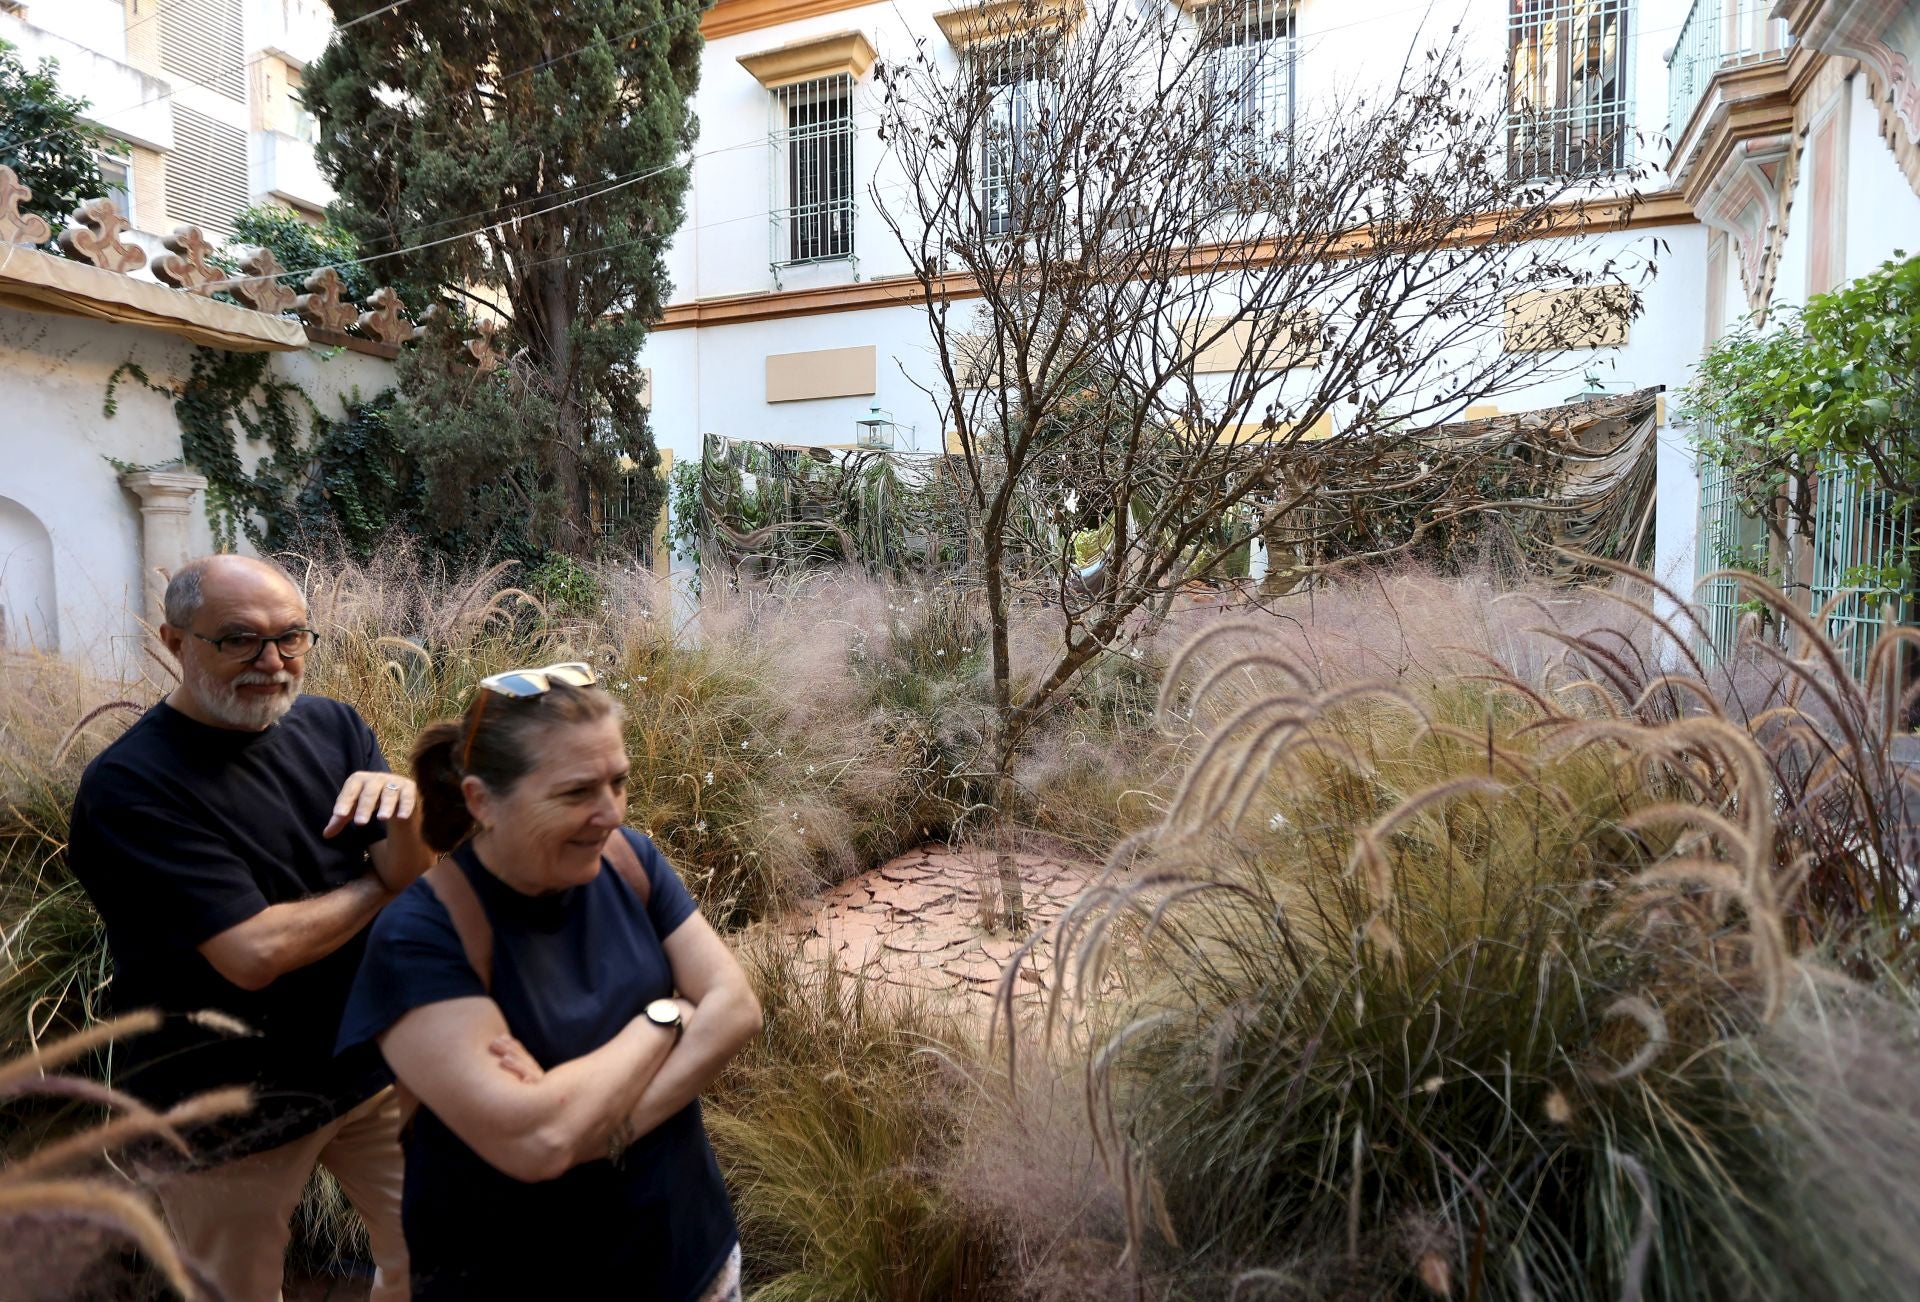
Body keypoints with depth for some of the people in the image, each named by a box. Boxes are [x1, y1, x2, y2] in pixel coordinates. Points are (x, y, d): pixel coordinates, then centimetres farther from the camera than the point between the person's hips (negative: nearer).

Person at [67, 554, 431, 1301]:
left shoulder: (332, 727, -3)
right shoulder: (127, 785, -18)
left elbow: (412, 872, -8)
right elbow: (255, 952, -26)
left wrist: (401, 807, -29)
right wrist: (377, 885, -11)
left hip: (372, 1065, 4)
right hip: (229, 1113, -4)